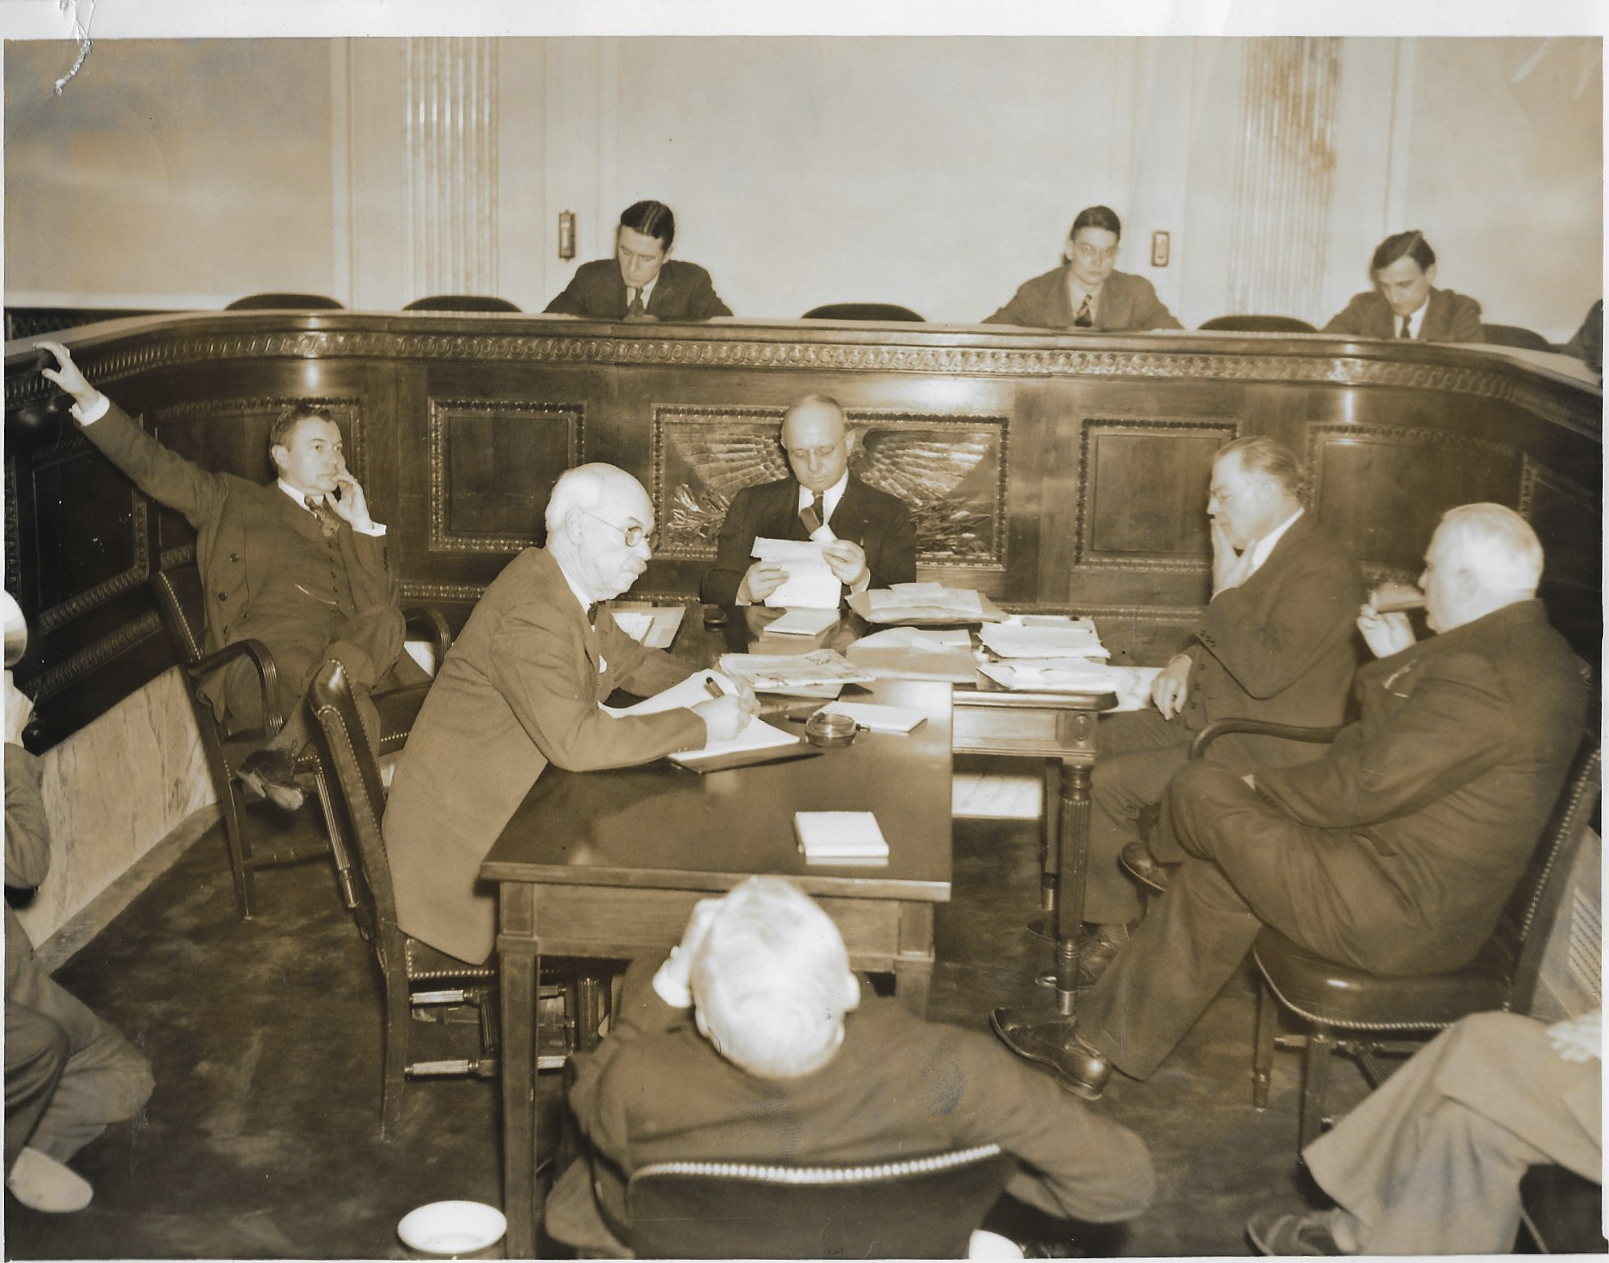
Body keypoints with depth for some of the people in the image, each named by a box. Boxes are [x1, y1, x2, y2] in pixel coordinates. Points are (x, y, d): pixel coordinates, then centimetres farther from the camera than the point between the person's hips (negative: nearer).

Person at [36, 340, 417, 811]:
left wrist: (362, 523, 10)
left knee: (387, 622, -34)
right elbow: (154, 467, 9)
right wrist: (87, 397, -1)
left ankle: (278, 753, -36)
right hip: (263, 661, -4)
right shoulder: (233, 503, 21)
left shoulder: (345, 520, 29)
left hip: (352, 651, 4)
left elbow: (383, 603, 15)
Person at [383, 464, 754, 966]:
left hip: (510, 800, 9)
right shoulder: (531, 613, -25)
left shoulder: (568, 589, 6)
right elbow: (576, 741, -34)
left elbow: (632, 660, 21)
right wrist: (700, 724, -27)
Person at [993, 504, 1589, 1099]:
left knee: (1200, 791, -4)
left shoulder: (1479, 675, -25)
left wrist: (1262, 786, -7)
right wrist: (1403, 665, 10)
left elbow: (1360, 788, -22)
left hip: (1397, 915, -10)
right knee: (1212, 878, 12)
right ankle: (1098, 1047, 21)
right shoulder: (1534, 650, 9)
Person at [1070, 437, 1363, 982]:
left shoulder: (1324, 570, -20)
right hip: (1210, 716, 11)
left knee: (1107, 784, -18)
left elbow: (1265, 671, -29)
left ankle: (1116, 925, 4)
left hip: (1265, 751, -10)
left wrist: (1227, 590, -18)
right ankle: (1111, 919, 5)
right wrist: (1186, 661, 5)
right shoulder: (1259, 550, 11)